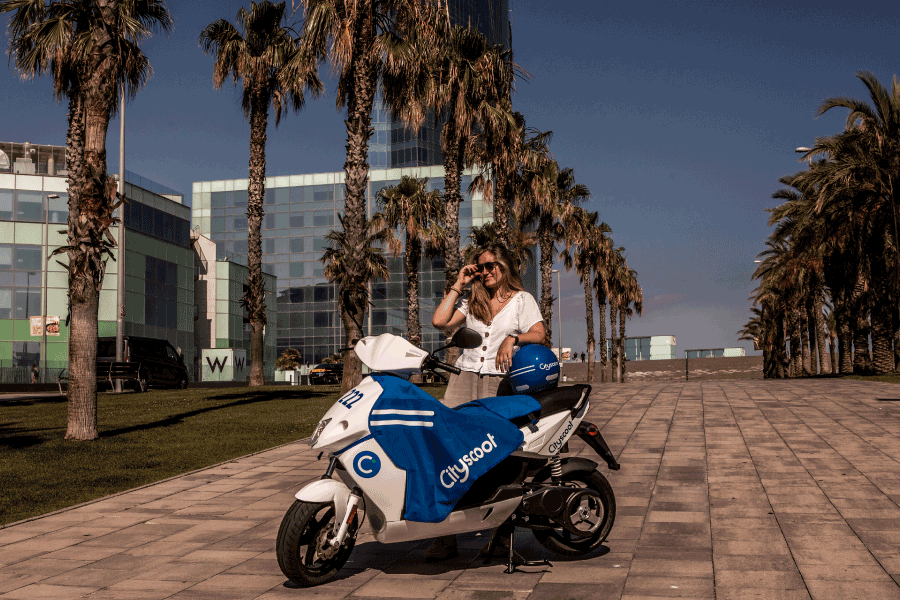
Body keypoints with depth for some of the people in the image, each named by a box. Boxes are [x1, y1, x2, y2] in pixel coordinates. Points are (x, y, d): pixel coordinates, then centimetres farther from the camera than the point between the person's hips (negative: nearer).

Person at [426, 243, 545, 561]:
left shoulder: (522, 300, 12)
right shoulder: (471, 301, 23)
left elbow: (539, 334, -3)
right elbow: (439, 321, 8)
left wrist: (513, 339, -21)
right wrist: (458, 284, 11)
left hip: (501, 383, -3)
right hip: (465, 377, 3)